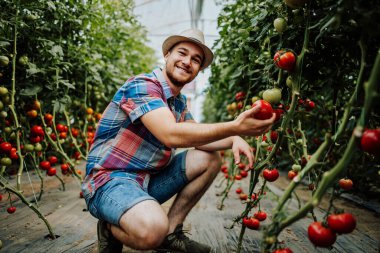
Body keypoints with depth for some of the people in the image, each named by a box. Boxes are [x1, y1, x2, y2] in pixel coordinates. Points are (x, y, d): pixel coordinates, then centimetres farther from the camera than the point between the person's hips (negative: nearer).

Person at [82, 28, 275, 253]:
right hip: (110, 178, -9)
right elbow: (171, 135, -31)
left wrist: (234, 139, -15)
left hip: (150, 179, 9)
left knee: (210, 159, 1)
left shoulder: (180, 101, 12)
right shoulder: (142, 85, -16)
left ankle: (171, 232, 1)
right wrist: (235, 126, -36)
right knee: (153, 228, -37)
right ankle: (111, 229, 0)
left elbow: (197, 138, 6)